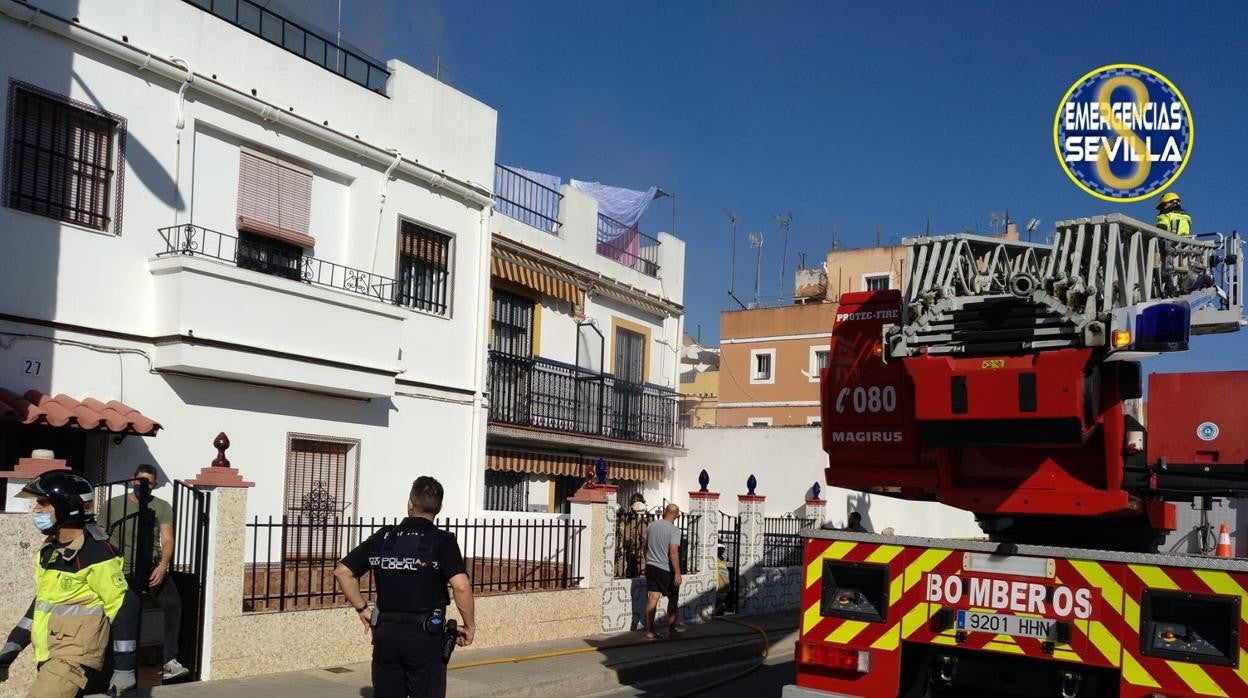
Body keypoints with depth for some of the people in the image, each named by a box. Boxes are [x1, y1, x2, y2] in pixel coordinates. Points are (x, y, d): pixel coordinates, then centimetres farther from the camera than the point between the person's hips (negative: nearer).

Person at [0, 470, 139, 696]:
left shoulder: (95, 553, -17)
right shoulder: (50, 549, 10)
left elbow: (124, 607, -17)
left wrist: (124, 667, -16)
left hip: (75, 657, -9)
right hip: (49, 656, 9)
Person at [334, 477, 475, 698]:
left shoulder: (382, 537, 4)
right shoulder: (442, 541, -9)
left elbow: (342, 571, 6)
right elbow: (461, 586, -22)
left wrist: (362, 608, 11)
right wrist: (469, 625, -10)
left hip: (385, 632, 4)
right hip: (425, 636, -4)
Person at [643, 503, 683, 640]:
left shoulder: (652, 526, 5)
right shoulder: (674, 530, -15)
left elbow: (646, 547, 15)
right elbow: (673, 552, -21)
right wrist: (677, 573, -20)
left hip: (651, 566, 5)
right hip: (666, 569, -5)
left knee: (652, 598, 4)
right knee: (673, 598, 11)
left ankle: (650, 631, 3)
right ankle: (671, 630, 17)